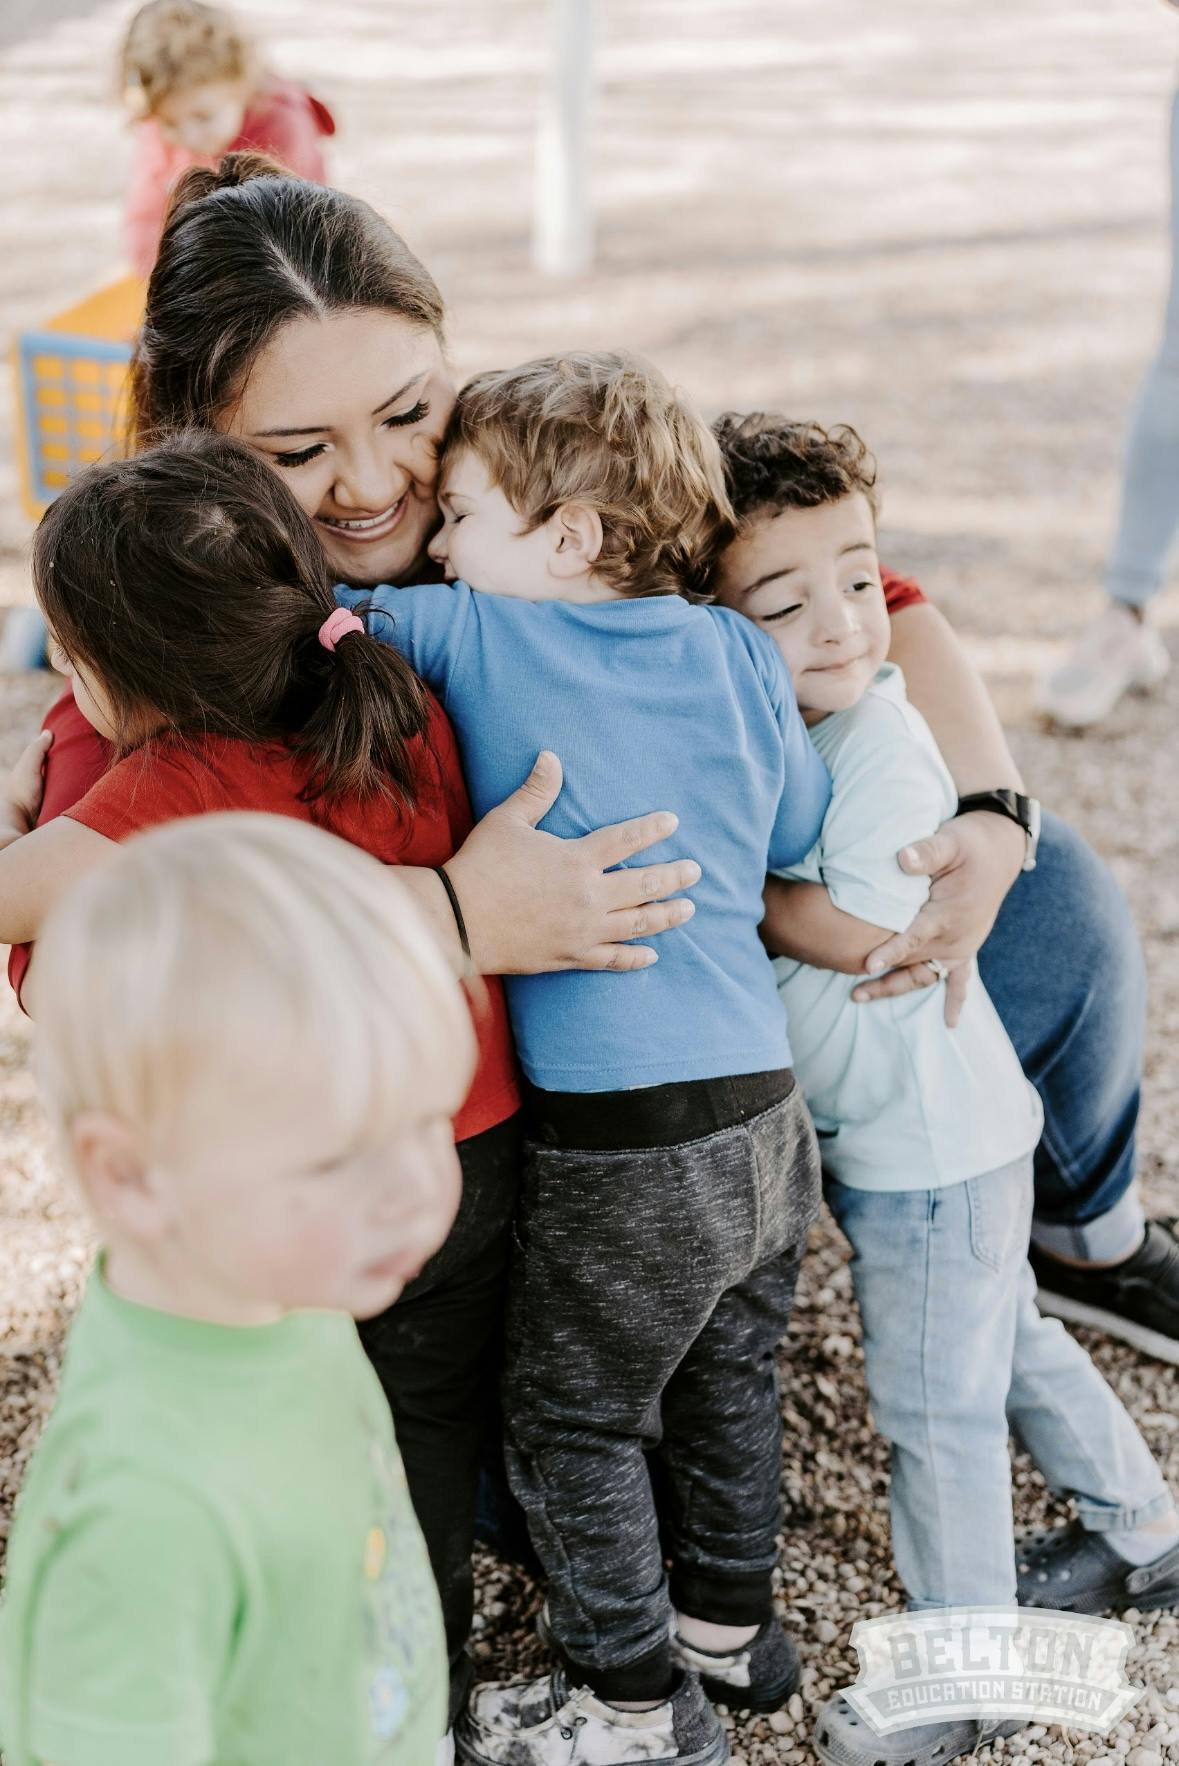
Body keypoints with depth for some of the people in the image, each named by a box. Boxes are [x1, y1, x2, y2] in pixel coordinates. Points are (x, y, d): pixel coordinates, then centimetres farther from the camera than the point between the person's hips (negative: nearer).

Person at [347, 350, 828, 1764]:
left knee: (569, 1423, 14)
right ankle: (730, 1625, 45)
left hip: (621, 1143, -6)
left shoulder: (474, 635, -9)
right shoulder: (738, 654, 3)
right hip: (767, 1107, 7)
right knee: (724, 1385, 25)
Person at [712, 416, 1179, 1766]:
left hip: (932, 1136, -9)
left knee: (934, 1405, 5)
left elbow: (854, 930, -26)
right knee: (1008, 1340, 25)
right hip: (867, 1131, 9)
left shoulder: (882, 744, -24)